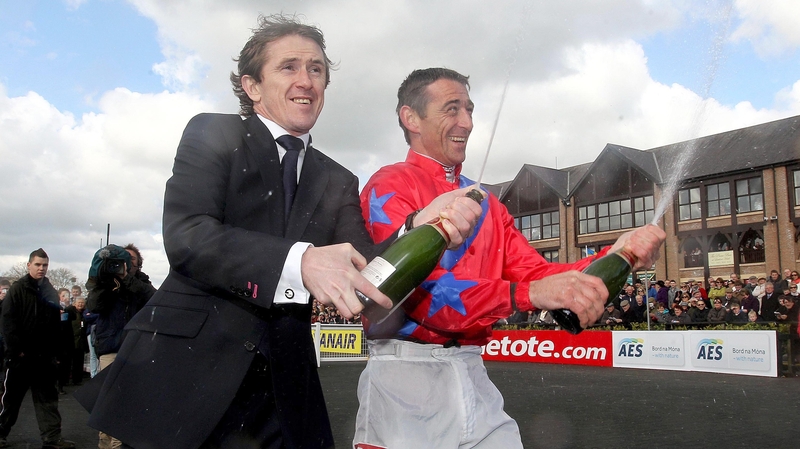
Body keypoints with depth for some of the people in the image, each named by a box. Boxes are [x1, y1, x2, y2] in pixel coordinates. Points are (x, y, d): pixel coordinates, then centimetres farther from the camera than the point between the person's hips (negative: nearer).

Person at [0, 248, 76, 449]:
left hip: (44, 356, 4)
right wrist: (16, 350, -16)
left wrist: (54, 350, 3)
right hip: (21, 355, -4)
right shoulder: (17, 289, -4)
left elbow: (56, 324, 10)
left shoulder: (51, 292, 10)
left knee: (47, 398, 5)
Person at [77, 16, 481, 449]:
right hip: (184, 366, -3)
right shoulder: (214, 134, 0)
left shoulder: (338, 182, 11)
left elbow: (362, 269, -1)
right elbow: (185, 235, -15)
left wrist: (421, 228, -22)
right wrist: (300, 261, -30)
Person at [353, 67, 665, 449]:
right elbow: (412, 285, -19)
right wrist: (527, 293, -29)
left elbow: (534, 273, 8)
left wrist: (614, 257, -9)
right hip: (407, 374, -6)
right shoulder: (390, 187, -6)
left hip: (473, 374, 6)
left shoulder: (485, 203, 15)